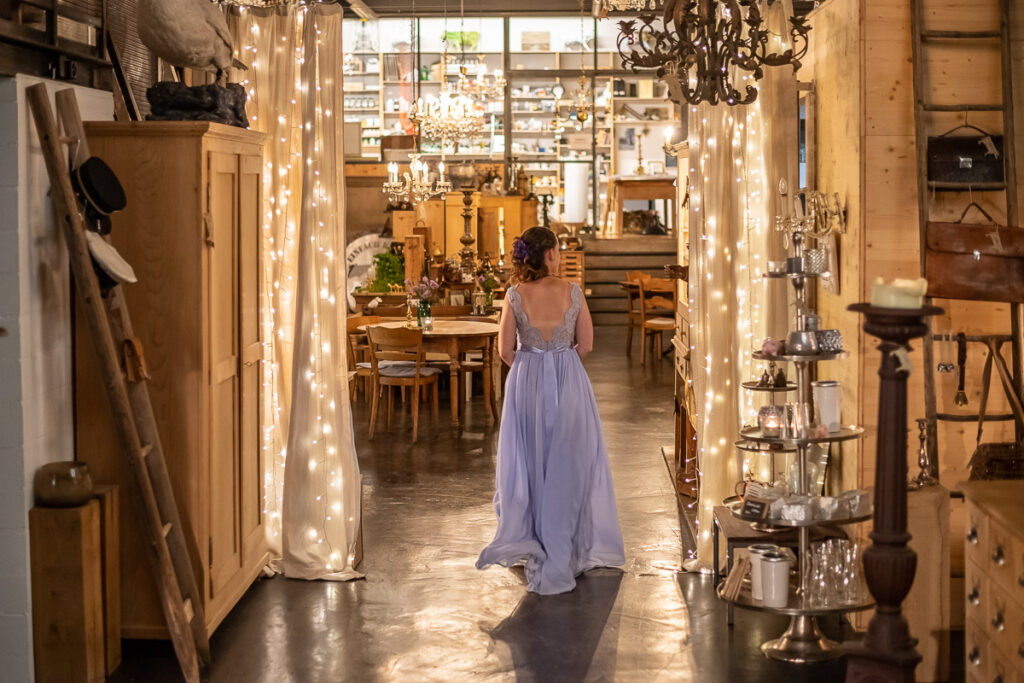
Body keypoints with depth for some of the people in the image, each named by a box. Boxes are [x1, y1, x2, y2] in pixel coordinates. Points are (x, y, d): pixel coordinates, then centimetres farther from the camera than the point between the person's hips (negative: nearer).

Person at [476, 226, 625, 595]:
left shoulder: (515, 295, -7)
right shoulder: (572, 292, -8)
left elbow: (505, 349, -4)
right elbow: (585, 345, -3)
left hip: (526, 383, 1)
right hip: (569, 382, -1)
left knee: (529, 462, 13)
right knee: (568, 463, 9)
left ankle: (529, 542, 16)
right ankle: (565, 551, 15)